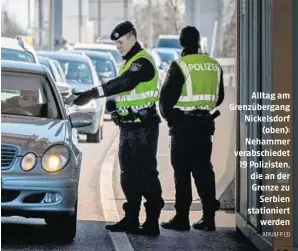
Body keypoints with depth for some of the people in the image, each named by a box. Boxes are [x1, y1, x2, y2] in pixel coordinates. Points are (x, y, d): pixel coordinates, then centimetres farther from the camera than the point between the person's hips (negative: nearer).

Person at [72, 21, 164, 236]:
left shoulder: (142, 62, -14)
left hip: (143, 127, -10)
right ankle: (131, 220, 20)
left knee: (146, 174, -10)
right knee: (128, 174, 13)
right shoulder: (129, 62, 19)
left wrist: (93, 94, -36)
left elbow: (124, 83, -30)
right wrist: (113, 105, 5)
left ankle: (152, 222, -8)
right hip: (128, 127, 10)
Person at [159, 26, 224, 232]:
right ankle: (209, 217, 9)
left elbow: (167, 96, -11)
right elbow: (219, 97, 16)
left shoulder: (180, 66, -12)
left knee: (182, 171, -1)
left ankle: (182, 218, -1)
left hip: (183, 124, -5)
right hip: (205, 123, 5)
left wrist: (167, 114, 8)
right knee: (203, 170, 9)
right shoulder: (214, 66, 7)